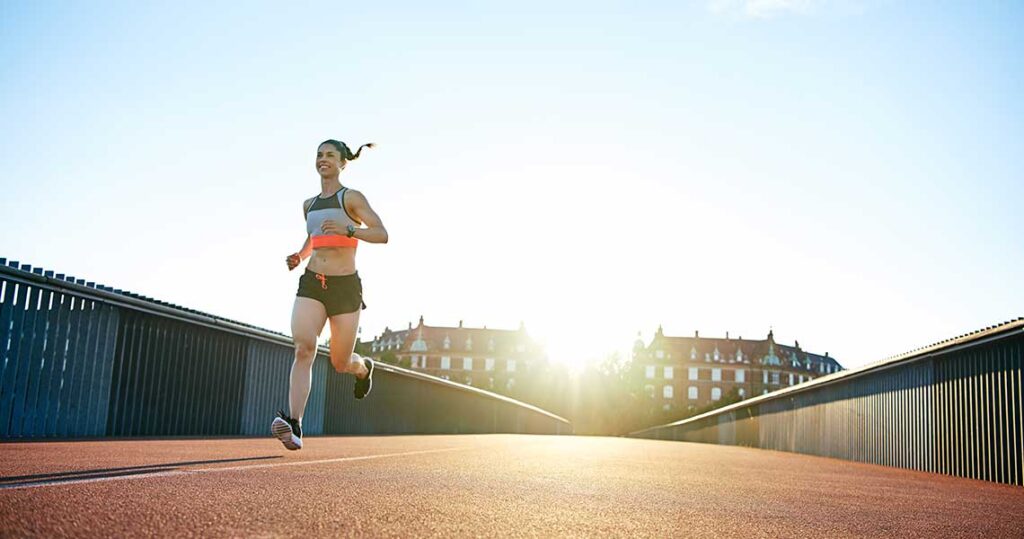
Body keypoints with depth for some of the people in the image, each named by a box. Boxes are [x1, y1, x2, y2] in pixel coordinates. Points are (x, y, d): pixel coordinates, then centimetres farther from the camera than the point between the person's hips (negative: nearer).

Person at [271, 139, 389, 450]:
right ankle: (294, 426, -31)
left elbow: (382, 235, -12)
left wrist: (347, 230, -28)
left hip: (345, 286, -3)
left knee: (341, 363, 5)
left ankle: (364, 367, 44)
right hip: (311, 284, 3)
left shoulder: (351, 198, -1)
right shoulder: (308, 205, 16)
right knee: (303, 348, -22)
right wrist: (299, 256, 11)